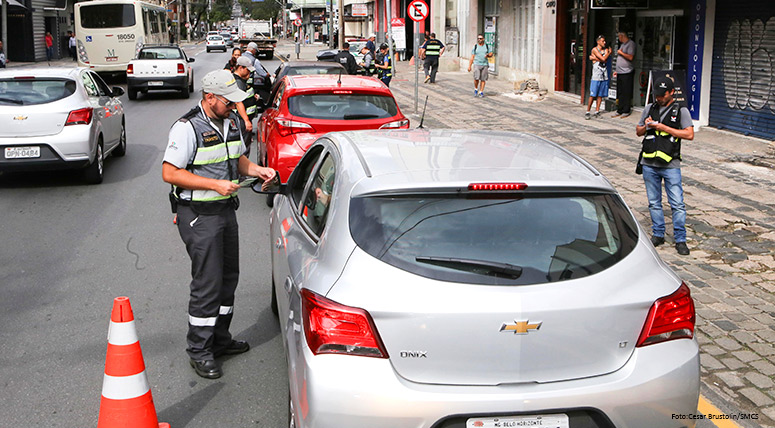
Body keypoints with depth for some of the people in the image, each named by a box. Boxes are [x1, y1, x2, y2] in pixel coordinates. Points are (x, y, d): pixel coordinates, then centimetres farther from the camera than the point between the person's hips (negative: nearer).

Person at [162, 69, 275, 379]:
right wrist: (215, 184, -24)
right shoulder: (187, 127, -17)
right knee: (207, 283, -5)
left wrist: (257, 170, 1)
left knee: (228, 277, 16)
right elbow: (170, 173, -19)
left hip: (226, 209, 9)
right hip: (198, 215, -8)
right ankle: (199, 351, 7)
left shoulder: (231, 122, 9)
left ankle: (220, 339, 30)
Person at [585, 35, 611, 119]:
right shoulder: (594, 49, -3)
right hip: (596, 76, -5)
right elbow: (603, 59, -14)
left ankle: (597, 111, 10)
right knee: (593, 95, -6)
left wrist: (594, 58, -9)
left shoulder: (606, 49, 12)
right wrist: (609, 53, 2)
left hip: (604, 76, 5)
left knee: (600, 95, 5)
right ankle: (587, 112, 0)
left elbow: (605, 60, -4)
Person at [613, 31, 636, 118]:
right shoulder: (622, 44, 20)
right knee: (619, 93, 9)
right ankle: (619, 111, 12)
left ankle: (626, 111, -1)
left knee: (626, 93, -5)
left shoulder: (630, 43, -7)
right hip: (620, 73, 9)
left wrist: (621, 53, -9)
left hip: (627, 72, -9)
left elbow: (630, 57, -18)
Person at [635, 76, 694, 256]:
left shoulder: (681, 111, 2)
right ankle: (658, 235, 21)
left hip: (670, 165, -4)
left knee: (677, 204, -6)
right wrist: (646, 126, -3)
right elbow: (638, 131, 21)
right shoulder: (649, 108, 13)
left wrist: (664, 128, -13)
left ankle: (680, 239, 1)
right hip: (649, 164, 4)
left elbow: (690, 134, -8)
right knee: (654, 202, 10)